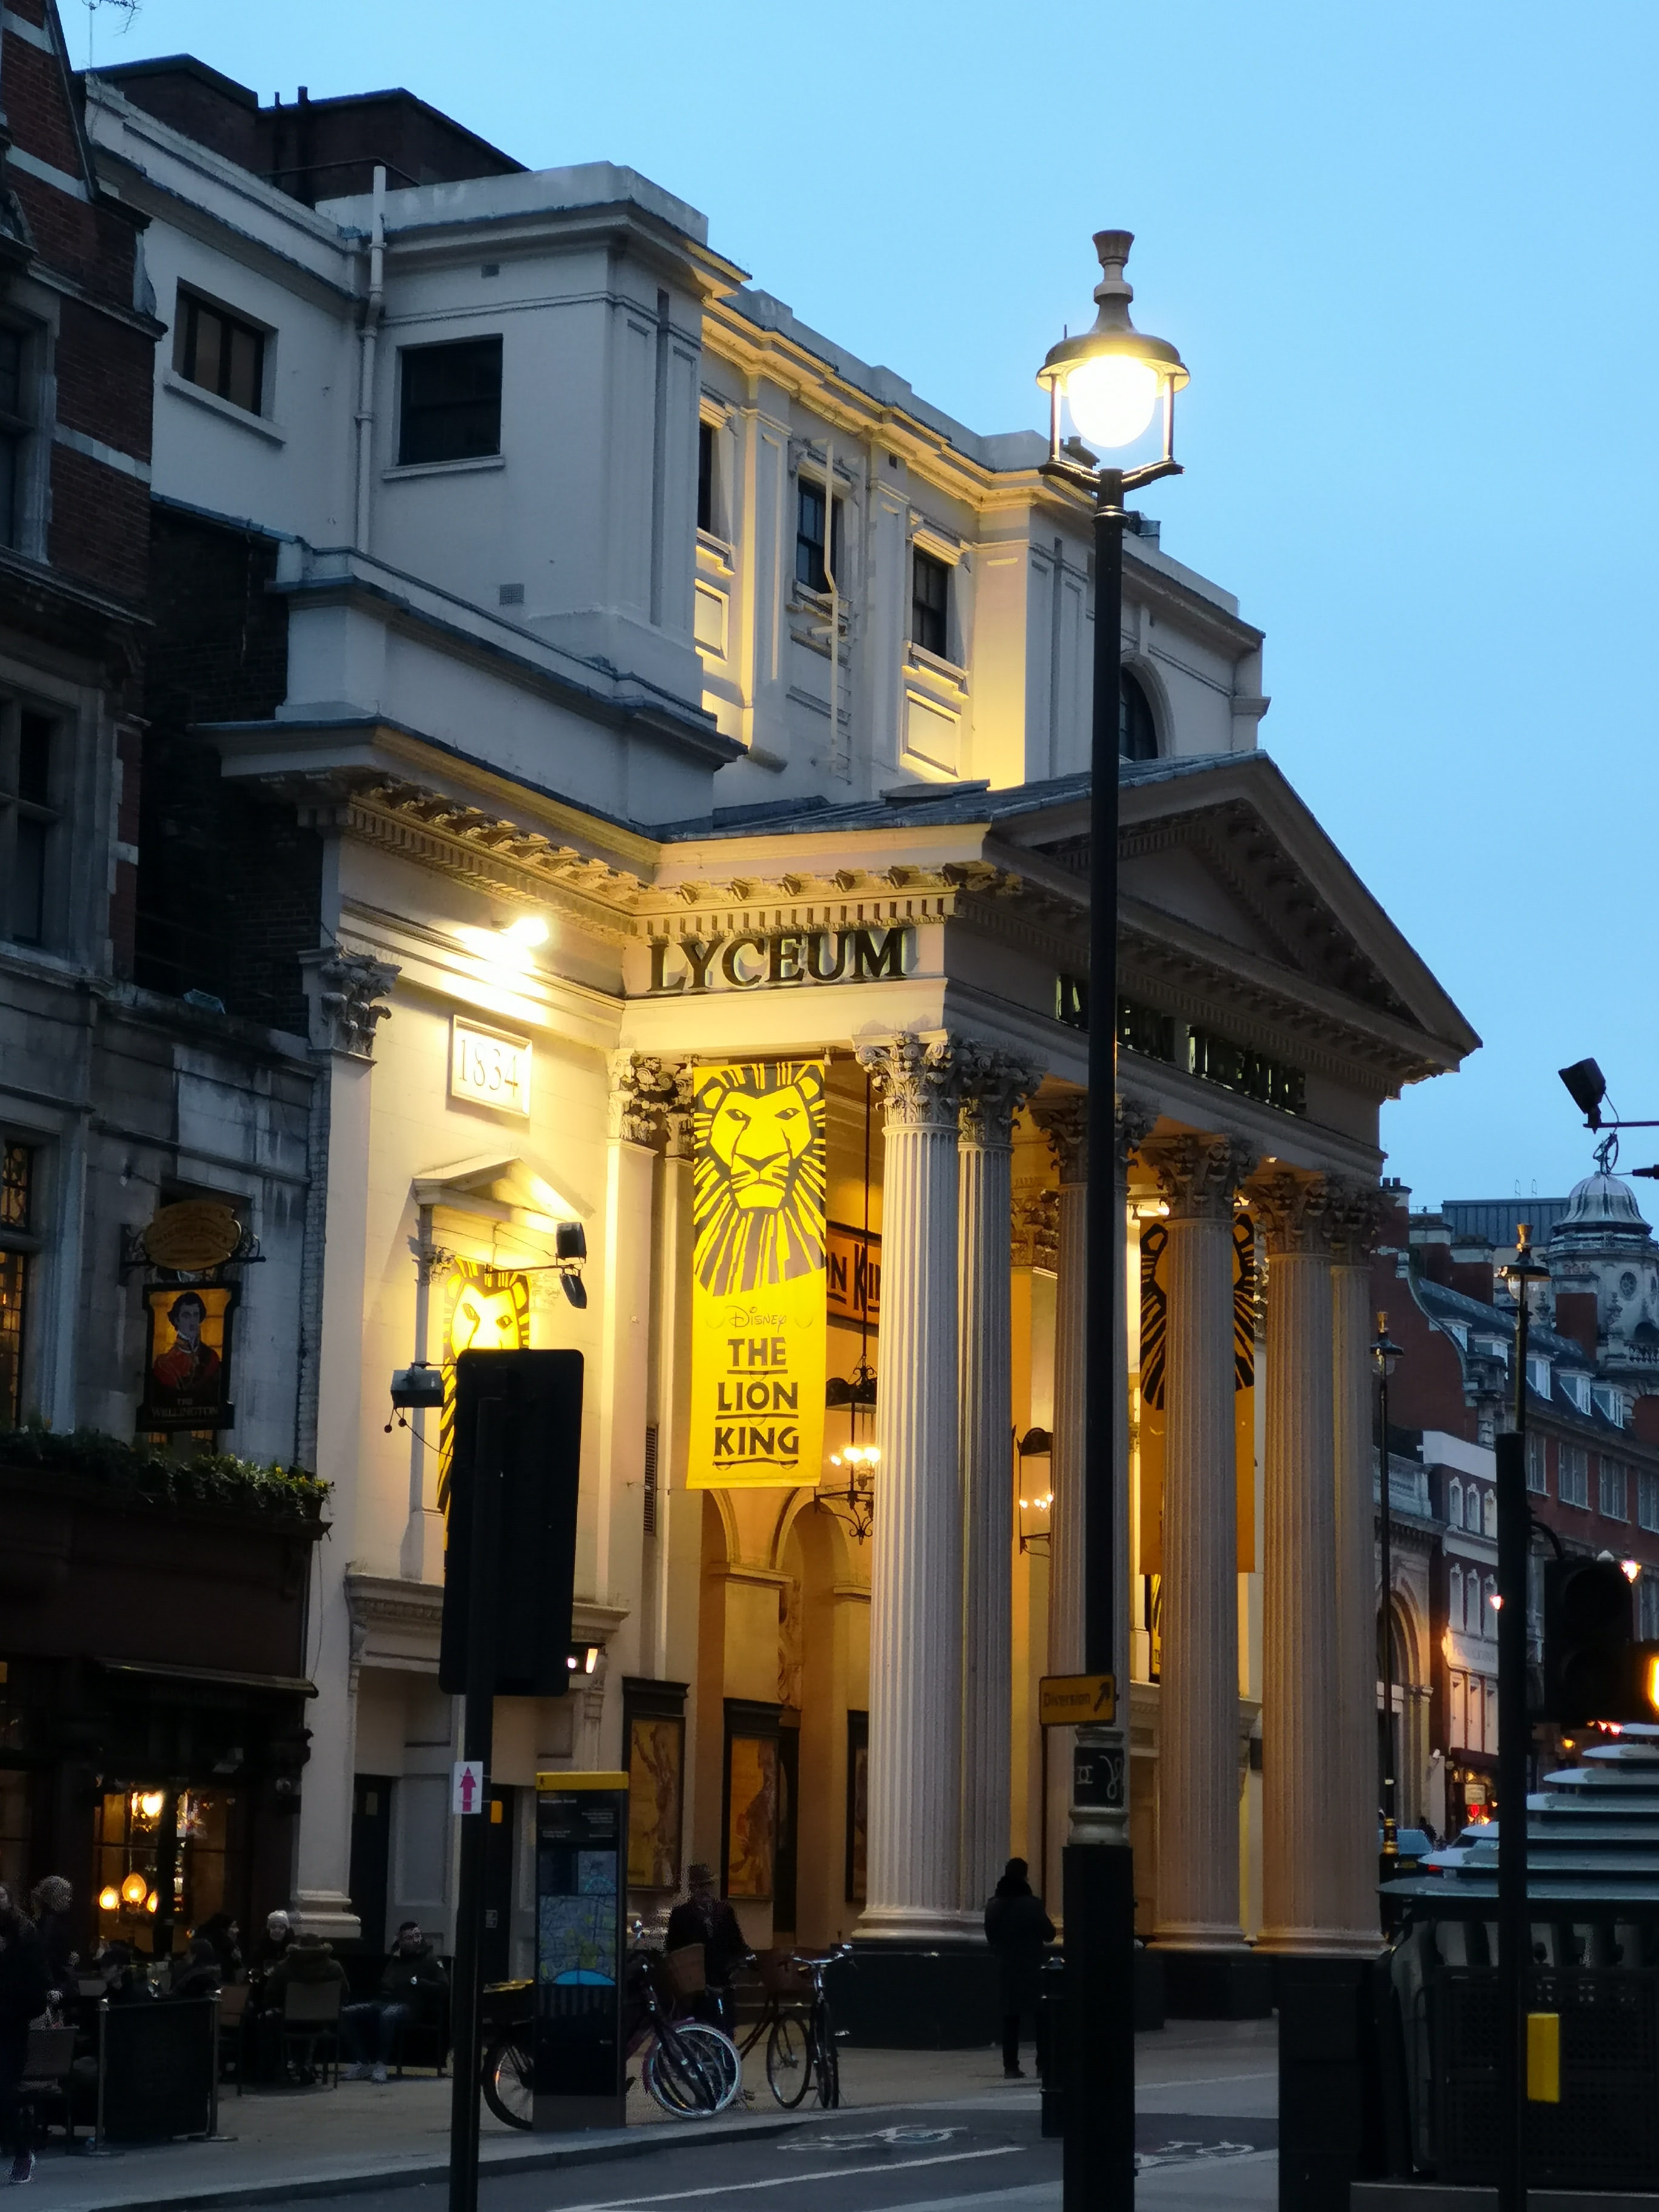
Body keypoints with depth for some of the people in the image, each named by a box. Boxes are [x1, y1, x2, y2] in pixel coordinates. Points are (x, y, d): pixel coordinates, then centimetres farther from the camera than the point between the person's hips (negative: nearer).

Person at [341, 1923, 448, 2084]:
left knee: (388, 2015, -44)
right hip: (382, 2002, 7)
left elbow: (443, 1988, -3)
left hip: (407, 2005, -7)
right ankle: (361, 2063, -20)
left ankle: (380, 2065, -37)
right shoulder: (396, 1959, 27)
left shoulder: (430, 1960, 8)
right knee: (346, 2014, -19)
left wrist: (416, 1982, -8)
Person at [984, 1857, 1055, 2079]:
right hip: (1032, 1969, -4)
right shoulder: (1032, 1905, -14)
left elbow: (991, 1938, 9)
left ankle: (1011, 2066, 4)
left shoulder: (993, 1906, 0)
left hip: (1006, 1969, 4)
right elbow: (1049, 1934, -6)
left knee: (1010, 2019, 8)